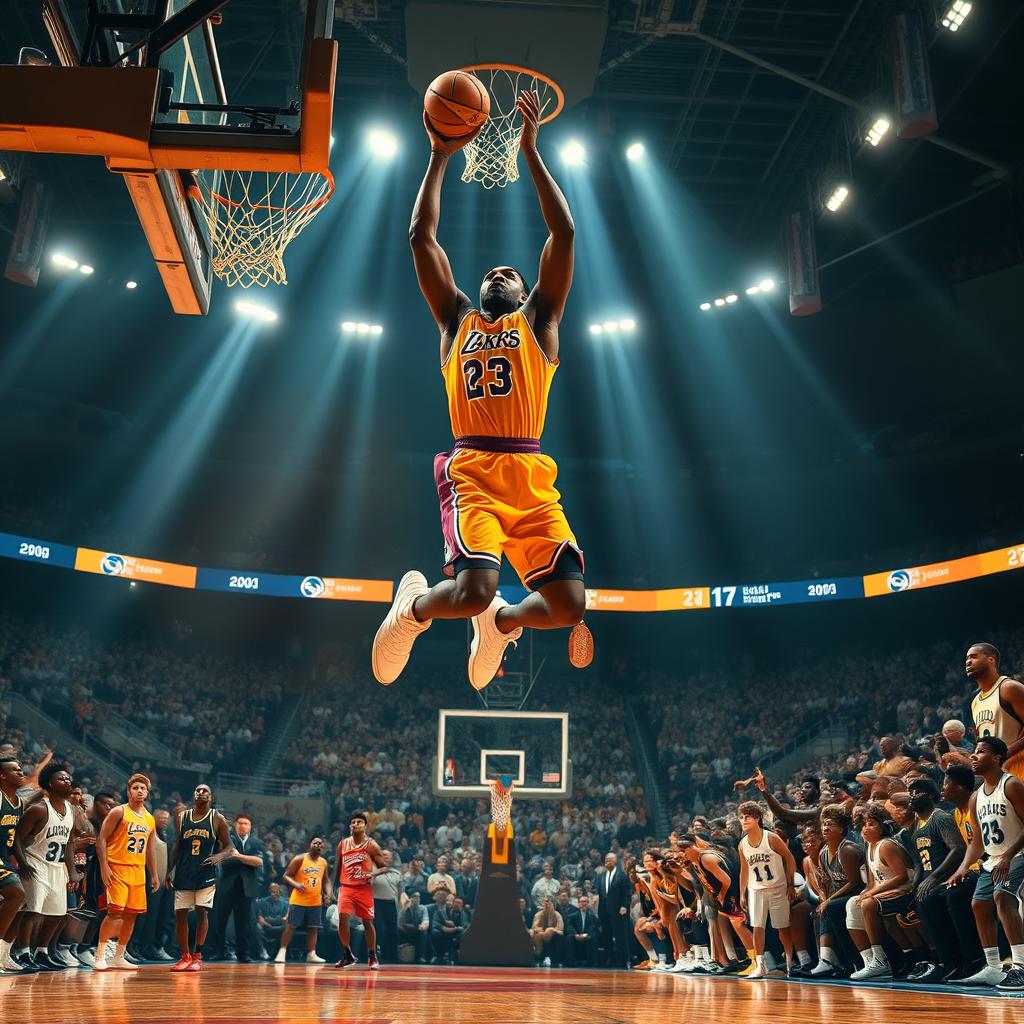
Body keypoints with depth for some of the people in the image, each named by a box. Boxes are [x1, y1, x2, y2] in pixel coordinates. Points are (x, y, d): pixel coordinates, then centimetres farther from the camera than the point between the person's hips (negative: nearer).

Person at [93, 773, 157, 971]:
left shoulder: (150, 819, 15)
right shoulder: (119, 812, -4)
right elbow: (101, 839, -8)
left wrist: (154, 874, 19)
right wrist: (104, 866, -17)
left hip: (138, 871, 6)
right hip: (117, 868, -6)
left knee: (131, 915, 6)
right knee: (115, 911, -14)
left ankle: (119, 958, 16)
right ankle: (100, 956, -4)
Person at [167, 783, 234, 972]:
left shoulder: (217, 819, -1)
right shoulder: (182, 817, 8)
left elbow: (229, 848, 0)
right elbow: (177, 847, 15)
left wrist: (219, 856, -21)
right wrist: (170, 870, 8)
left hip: (206, 873, -3)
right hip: (184, 872, 3)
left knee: (202, 911, -9)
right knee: (180, 913, 2)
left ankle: (197, 956, 2)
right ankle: (184, 956, 13)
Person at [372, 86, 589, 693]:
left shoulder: (539, 319, 19)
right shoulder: (457, 319, 21)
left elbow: (564, 233, 11)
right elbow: (422, 236, 18)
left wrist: (531, 151, 12)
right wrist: (441, 157, 20)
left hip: (531, 474, 1)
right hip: (471, 470, -1)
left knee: (569, 605, -11)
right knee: (474, 589, -24)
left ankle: (499, 623, 24)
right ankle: (414, 607, 13)